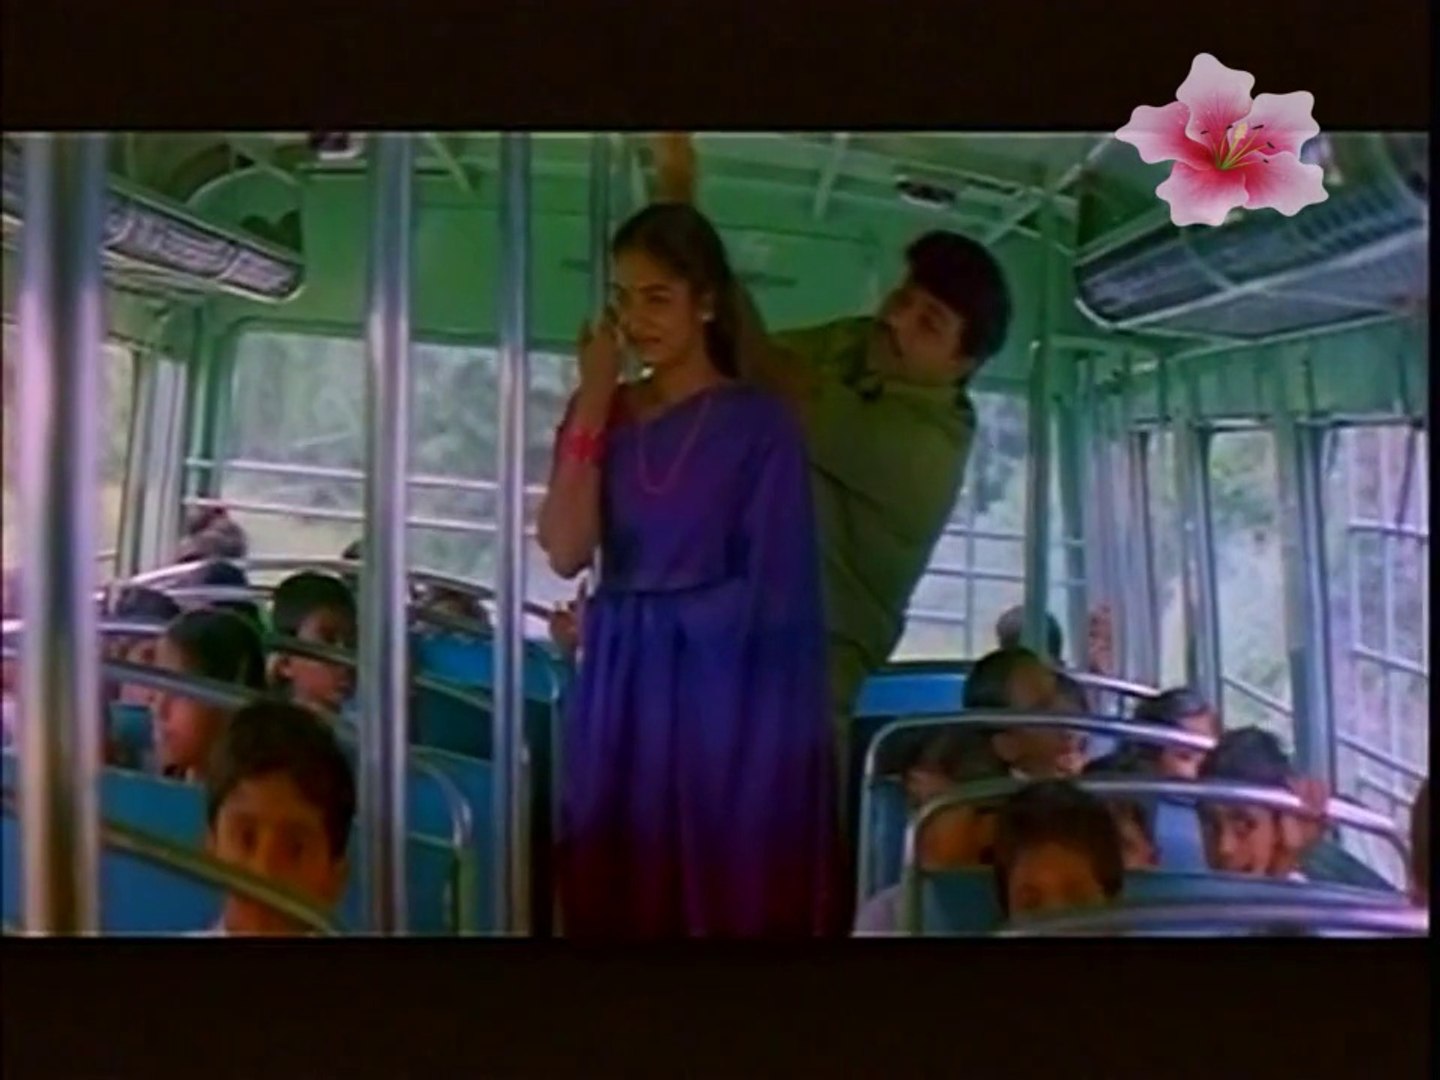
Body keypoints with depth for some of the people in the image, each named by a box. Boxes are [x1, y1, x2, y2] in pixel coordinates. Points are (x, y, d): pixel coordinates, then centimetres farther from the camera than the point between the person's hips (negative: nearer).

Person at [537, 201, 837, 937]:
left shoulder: (760, 424, -4)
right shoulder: (604, 413, 8)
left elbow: (772, 593, -6)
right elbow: (566, 553, -5)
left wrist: (664, 618, -6)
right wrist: (593, 406, -5)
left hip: (724, 697, -4)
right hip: (621, 693, 4)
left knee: (727, 894, 1)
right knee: (619, 899, 7)